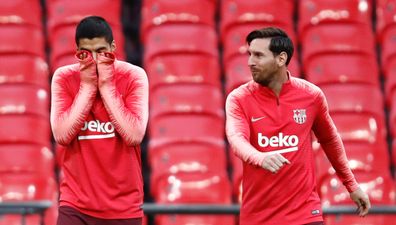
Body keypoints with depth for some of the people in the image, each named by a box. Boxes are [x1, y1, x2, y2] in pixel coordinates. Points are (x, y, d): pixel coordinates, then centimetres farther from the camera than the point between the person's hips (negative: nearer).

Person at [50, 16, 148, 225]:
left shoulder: (134, 76, -4)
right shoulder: (63, 77, -1)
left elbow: (134, 135, -15)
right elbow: (61, 135, -12)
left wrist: (106, 86, -14)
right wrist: (87, 86, -12)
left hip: (124, 206, 0)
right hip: (76, 205, 0)